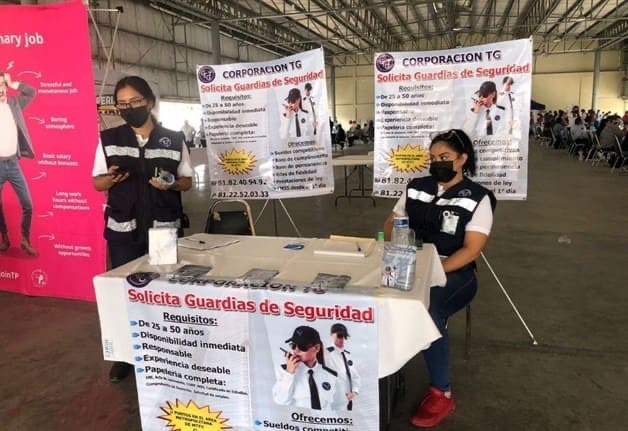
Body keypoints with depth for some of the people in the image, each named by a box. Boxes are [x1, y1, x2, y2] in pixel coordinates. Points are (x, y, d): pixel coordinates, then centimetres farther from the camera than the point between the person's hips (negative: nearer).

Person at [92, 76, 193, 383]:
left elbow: (187, 181, 7)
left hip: (164, 229, -1)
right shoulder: (108, 139, 4)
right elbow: (97, 183, 8)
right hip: (123, 230, 1)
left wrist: (171, 184, -15)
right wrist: (111, 178, -14)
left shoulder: (174, 139, 2)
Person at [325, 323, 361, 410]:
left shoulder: (348, 355, 13)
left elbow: (355, 375, 13)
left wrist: (354, 391, -4)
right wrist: (343, 394, -18)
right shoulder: (327, 354, -11)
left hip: (349, 398, 7)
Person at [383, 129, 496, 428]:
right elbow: (391, 225, 14)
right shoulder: (416, 188, 10)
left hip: (454, 273, -4)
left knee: (427, 311, -33)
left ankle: (441, 394, -14)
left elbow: (471, 249, -11)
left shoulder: (477, 198, -3)